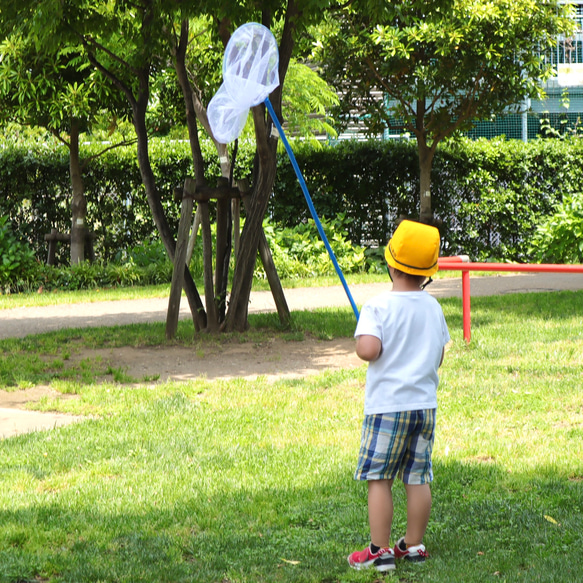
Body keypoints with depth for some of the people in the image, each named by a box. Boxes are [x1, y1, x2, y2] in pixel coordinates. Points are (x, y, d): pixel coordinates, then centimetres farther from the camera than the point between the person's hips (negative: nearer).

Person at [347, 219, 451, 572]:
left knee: (379, 478, 1)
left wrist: (361, 343, -3)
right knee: (418, 478, 11)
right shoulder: (433, 308, 5)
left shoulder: (379, 307, -12)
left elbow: (367, 350, -24)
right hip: (425, 403, 5)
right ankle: (414, 545, 17)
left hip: (387, 405, -5)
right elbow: (439, 358, 11)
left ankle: (380, 551, 0)